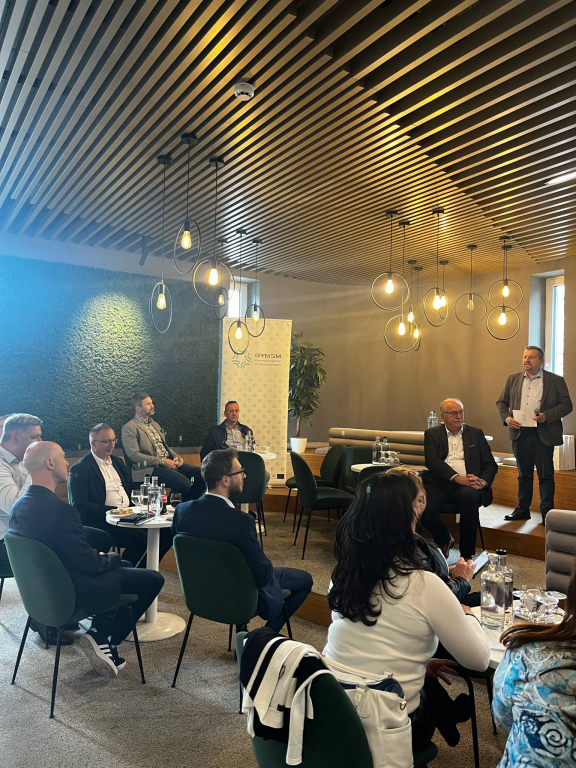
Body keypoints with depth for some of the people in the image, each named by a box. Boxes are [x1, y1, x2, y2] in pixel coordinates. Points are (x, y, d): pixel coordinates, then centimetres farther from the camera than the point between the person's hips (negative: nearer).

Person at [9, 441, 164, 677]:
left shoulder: (19, 506, -2)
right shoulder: (59, 509, -31)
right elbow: (88, 564, -25)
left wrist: (101, 556, 7)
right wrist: (111, 558, -3)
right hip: (75, 592, -9)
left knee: (122, 568, 27)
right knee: (153, 578, 3)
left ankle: (101, 637, 21)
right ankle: (103, 639, 6)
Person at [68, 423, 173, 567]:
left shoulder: (117, 462, 20)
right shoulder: (79, 470, -4)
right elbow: (79, 506, -12)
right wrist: (112, 511, -19)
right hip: (101, 521, -7)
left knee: (166, 530, -11)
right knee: (139, 538, -32)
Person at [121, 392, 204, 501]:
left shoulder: (155, 424, 24)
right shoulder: (129, 428, -3)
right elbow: (134, 455, -13)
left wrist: (176, 456, 6)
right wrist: (162, 461, -17)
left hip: (169, 463, 8)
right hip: (150, 469, -8)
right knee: (184, 483, -30)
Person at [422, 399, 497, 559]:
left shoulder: (476, 434, 17)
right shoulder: (432, 434, 11)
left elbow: (491, 464, 13)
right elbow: (432, 462, -5)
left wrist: (483, 481, -9)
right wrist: (457, 478, -18)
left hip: (468, 485, 0)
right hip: (441, 484, 0)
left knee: (470, 496, -36)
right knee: (425, 509, -29)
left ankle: (467, 555, -19)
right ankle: (444, 540, 8)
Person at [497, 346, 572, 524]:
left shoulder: (556, 380, 0)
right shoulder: (513, 379, 10)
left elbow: (566, 405, -4)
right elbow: (501, 402, 12)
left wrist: (546, 416, -18)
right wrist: (506, 417, -7)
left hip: (543, 434, -3)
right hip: (520, 433, 3)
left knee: (545, 475, 3)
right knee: (524, 474, 12)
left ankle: (547, 511, 12)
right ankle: (523, 509, 21)